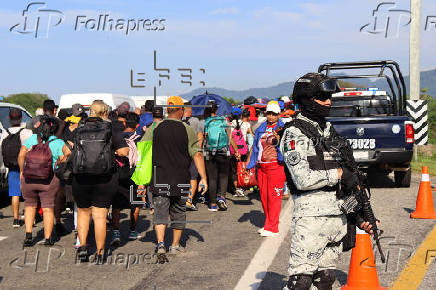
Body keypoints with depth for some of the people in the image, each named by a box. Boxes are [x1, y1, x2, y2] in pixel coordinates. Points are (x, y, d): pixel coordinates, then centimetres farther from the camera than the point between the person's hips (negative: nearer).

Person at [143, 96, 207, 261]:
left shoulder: (154, 129, 0)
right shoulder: (187, 131, -2)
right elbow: (197, 155, -7)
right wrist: (203, 178, -5)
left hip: (159, 179, 0)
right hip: (180, 180, 0)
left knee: (160, 213, 1)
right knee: (178, 213, 16)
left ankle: (160, 245, -18)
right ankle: (175, 246, 26)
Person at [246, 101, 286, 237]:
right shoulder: (260, 129, 16)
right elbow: (255, 148, 21)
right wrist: (250, 165, 17)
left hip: (276, 166, -6)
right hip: (261, 167, 6)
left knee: (274, 197, -6)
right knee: (264, 196, 10)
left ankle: (272, 228, -2)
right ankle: (268, 224, 22)